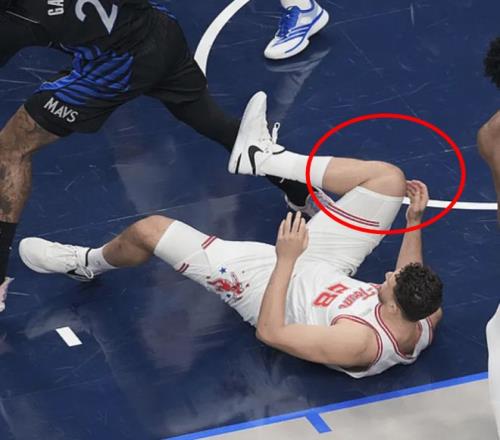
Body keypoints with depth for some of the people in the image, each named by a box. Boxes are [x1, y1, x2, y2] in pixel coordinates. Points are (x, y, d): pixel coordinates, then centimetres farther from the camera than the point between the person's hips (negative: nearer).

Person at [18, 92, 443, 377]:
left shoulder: (360, 344, -43)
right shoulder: (427, 320, -24)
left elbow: (270, 333, -34)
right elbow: (411, 285, 1)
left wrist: (286, 258, -32)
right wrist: (415, 221, -7)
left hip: (271, 280, -7)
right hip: (325, 267, 7)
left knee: (148, 230, -11)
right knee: (389, 176, 0)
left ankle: (88, 263, 26)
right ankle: (265, 159, 13)